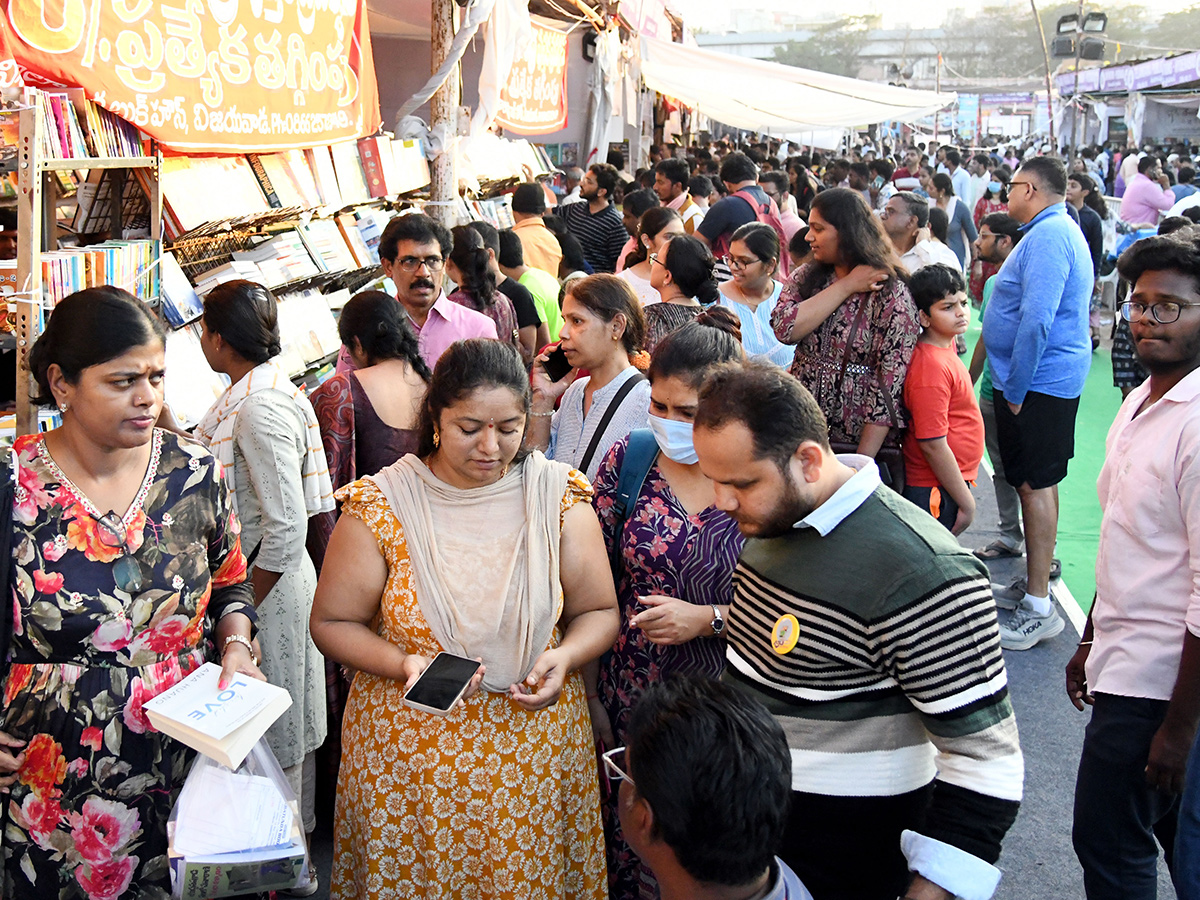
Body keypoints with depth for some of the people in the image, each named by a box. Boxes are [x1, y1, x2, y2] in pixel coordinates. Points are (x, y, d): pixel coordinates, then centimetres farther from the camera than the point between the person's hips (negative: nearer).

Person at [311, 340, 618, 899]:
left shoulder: (558, 497, -4)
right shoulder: (381, 506, -8)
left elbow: (599, 611, 4)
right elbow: (332, 623, -1)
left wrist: (565, 656, -17)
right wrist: (402, 664, -19)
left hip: (535, 743, 1)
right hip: (408, 744, -1)